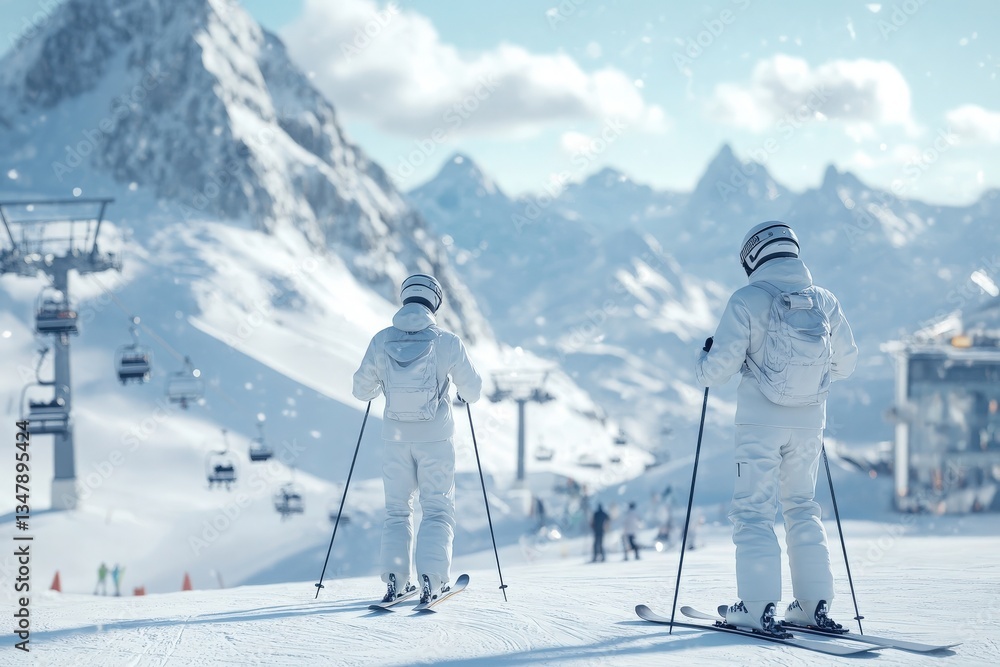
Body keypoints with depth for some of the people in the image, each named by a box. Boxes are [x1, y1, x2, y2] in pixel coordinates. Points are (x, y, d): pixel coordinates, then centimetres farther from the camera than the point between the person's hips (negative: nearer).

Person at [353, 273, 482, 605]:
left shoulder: (381, 340, -5)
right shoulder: (447, 342, -10)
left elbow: (361, 389, 4)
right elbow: (473, 389, -1)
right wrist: (465, 394, 22)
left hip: (396, 437, 2)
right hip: (435, 438, -2)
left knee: (397, 511, 15)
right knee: (438, 511, 7)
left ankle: (394, 580, 5)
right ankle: (431, 580, -6)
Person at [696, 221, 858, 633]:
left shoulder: (748, 301, -11)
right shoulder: (825, 301, 2)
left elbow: (720, 366, -13)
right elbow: (846, 363, 10)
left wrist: (706, 361, 9)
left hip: (761, 420, -4)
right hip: (810, 420, 4)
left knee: (752, 510, 3)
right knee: (802, 507, 17)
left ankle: (758, 607, -5)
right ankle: (815, 605, 12)